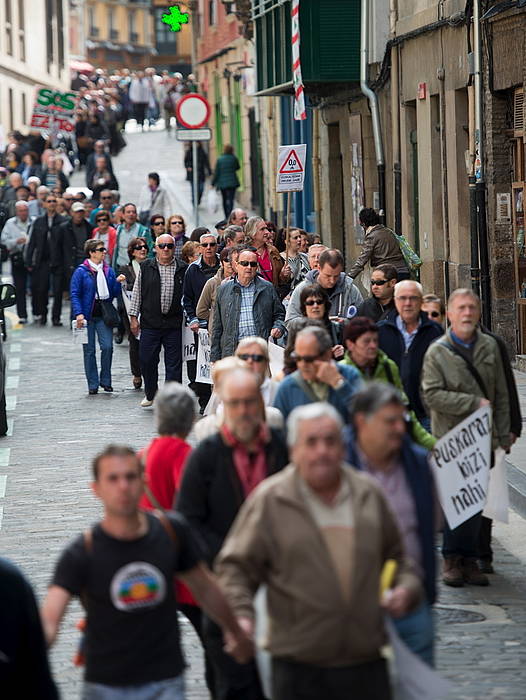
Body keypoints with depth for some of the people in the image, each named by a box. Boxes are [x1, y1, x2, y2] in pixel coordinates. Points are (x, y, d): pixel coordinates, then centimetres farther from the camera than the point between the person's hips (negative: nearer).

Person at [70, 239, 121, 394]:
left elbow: (115, 293, 13)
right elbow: (74, 294, -8)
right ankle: (93, 385, 10)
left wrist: (119, 283, -7)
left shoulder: (108, 271, 10)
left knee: (107, 347, -9)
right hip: (88, 315, -3)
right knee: (89, 350, 2)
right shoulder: (81, 272, -4)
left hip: (103, 314, 3)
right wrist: (78, 314, -19)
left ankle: (105, 381, 7)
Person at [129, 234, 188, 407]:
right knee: (147, 360, 4)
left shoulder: (182, 269, 5)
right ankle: (150, 394, 25)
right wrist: (133, 316, 4)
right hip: (150, 323, 0)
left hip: (174, 323, 0)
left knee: (174, 363, 0)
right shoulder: (146, 267, 5)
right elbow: (137, 293, 8)